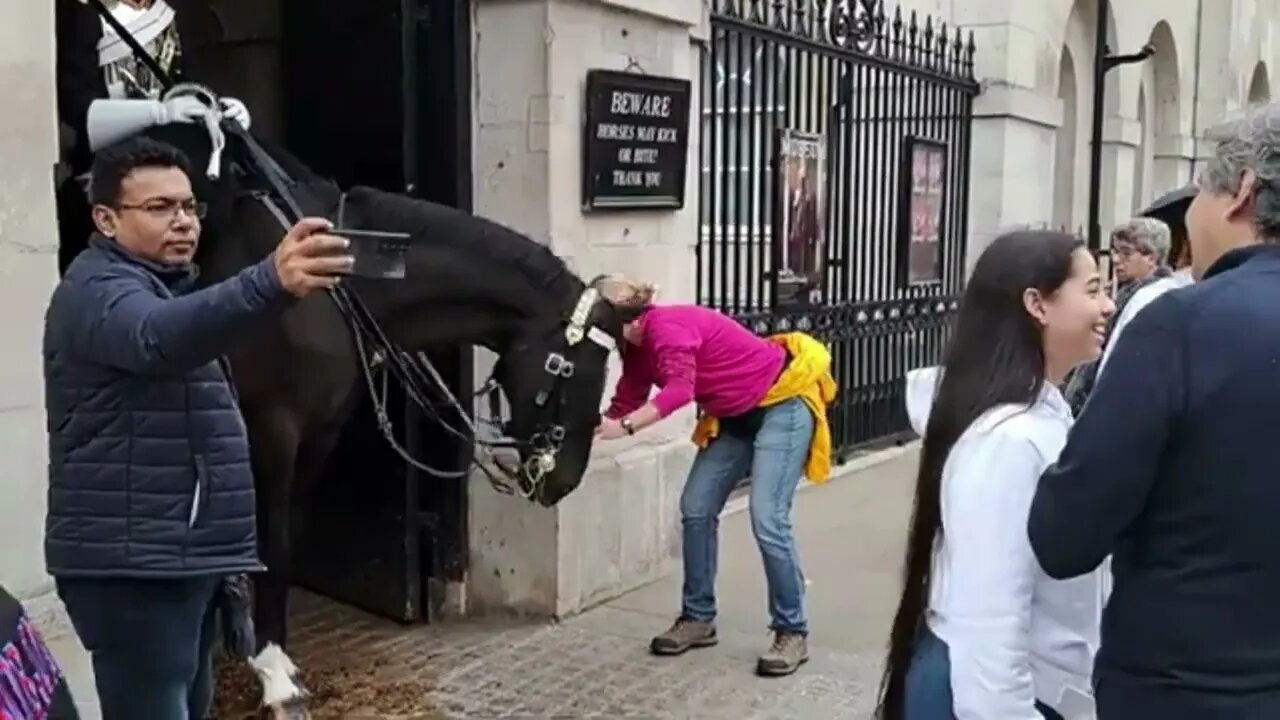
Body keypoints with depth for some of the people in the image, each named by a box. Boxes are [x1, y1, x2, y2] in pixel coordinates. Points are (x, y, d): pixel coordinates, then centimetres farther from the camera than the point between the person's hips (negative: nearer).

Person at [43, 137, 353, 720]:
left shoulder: (165, 286, 19)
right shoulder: (101, 291, -13)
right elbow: (160, 337, -37)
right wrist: (271, 283, -56)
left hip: (185, 558, 10)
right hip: (132, 567, -10)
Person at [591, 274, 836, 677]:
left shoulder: (667, 327, -26)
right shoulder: (638, 348, 2)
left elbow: (680, 390, -41)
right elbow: (624, 405, 6)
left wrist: (624, 428, -45)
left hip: (784, 402, -10)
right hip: (736, 415, 10)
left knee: (767, 519, -15)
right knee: (696, 509, 3)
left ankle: (792, 633, -3)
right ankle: (698, 618, 14)